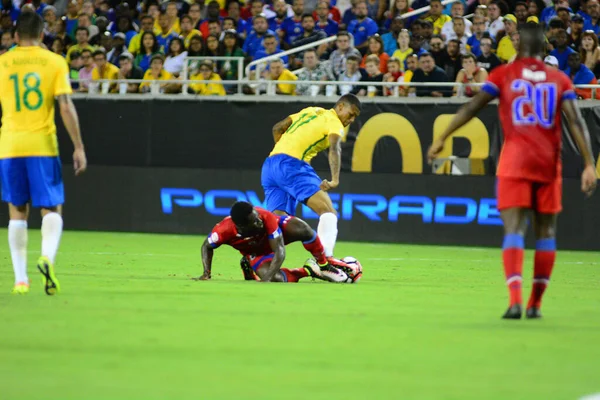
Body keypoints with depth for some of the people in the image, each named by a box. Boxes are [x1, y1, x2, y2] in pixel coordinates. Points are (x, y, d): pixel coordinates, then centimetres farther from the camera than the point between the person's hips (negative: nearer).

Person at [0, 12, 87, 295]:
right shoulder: (55, 62, 1)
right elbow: (66, 106, -6)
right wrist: (78, 147, -3)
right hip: (43, 145, -1)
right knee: (52, 209, 5)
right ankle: (47, 256, -24)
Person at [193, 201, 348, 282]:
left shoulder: (265, 217, -40)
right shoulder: (223, 230, -37)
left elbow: (279, 252, -39)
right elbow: (207, 247, -13)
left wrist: (268, 278, -49)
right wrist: (206, 273, -25)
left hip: (276, 233, -1)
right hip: (256, 253, 1)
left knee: (302, 230, -33)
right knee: (275, 279, -28)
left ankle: (325, 266, -8)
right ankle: (308, 271, 2)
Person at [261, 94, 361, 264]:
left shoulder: (310, 111, 26)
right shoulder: (334, 122, 3)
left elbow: (277, 128, 28)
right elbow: (334, 148, -17)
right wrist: (335, 180, -30)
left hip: (269, 165, 8)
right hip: (291, 164, -8)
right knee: (328, 212, -14)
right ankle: (325, 258, -31)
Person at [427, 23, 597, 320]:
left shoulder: (504, 74, 4)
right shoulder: (560, 80, 8)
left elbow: (472, 107, -1)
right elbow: (576, 122, -2)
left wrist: (442, 139, 4)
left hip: (515, 162, -2)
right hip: (548, 162, 2)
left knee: (514, 229, -6)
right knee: (546, 231, 13)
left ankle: (515, 300, -25)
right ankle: (535, 303, 15)